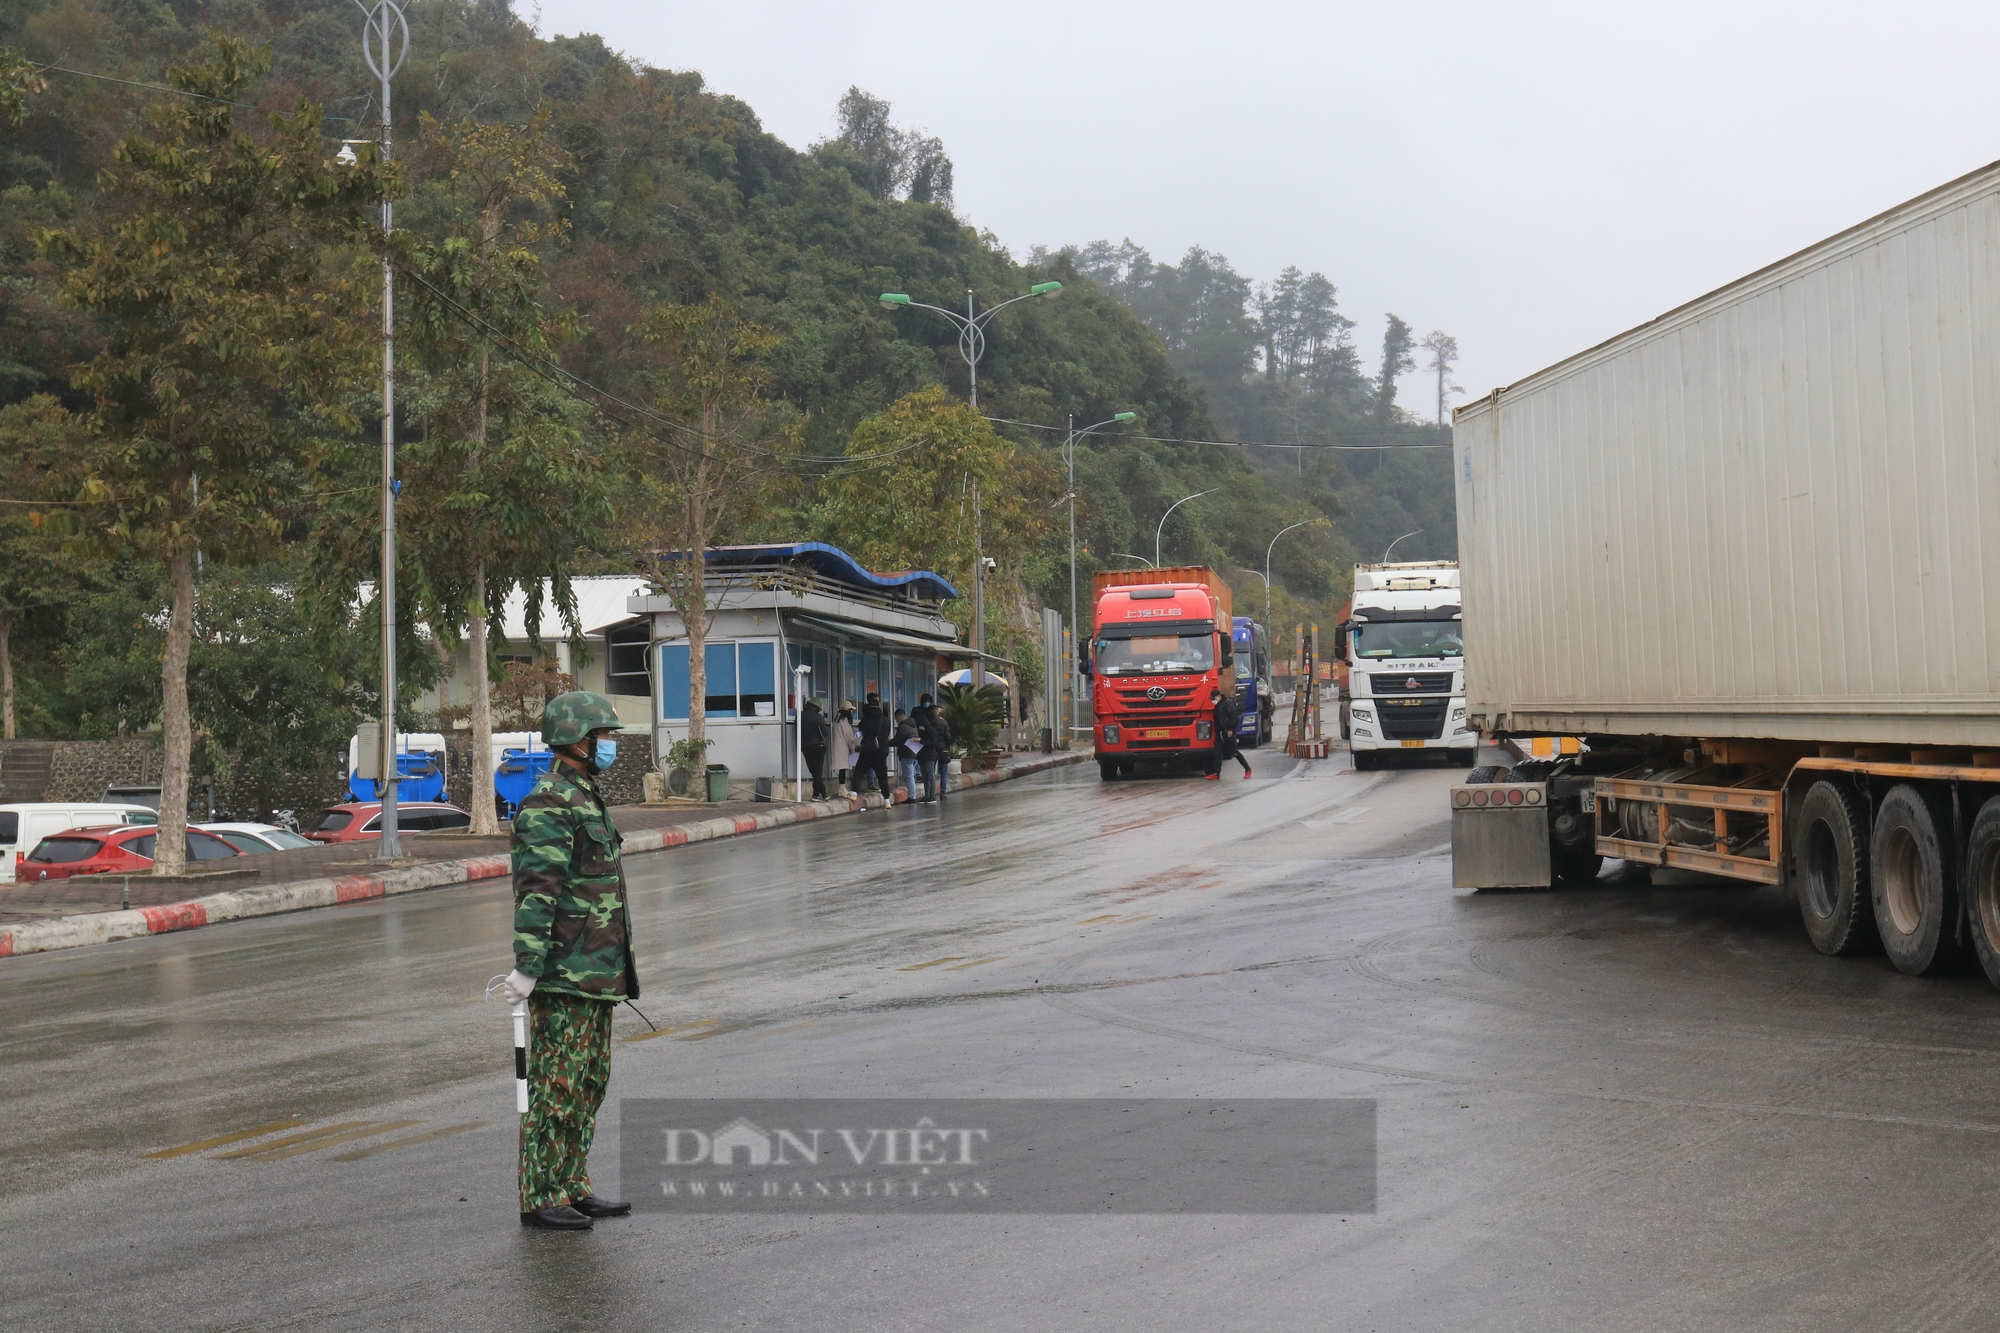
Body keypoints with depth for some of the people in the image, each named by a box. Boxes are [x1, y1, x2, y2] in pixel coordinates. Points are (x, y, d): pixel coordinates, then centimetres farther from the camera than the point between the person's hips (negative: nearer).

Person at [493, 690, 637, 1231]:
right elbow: (536, 893, -22)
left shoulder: (586, 799, 17)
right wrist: (527, 967, -27)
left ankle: (573, 1189, 19)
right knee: (557, 1086, -5)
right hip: (563, 976, -10)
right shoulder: (547, 807, -15)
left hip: (595, 973, 10)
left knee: (590, 1083, 12)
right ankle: (540, 1199, 0)